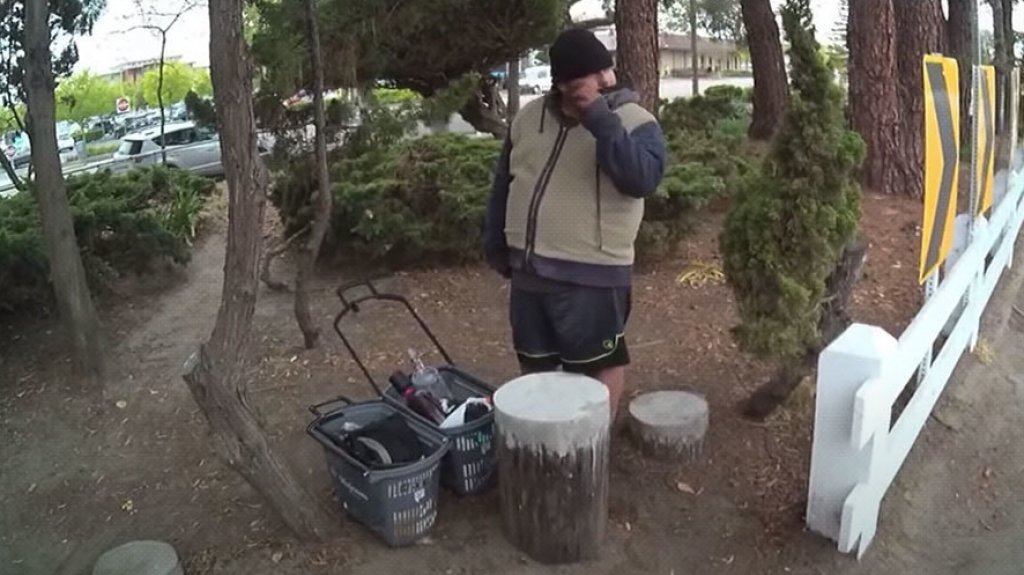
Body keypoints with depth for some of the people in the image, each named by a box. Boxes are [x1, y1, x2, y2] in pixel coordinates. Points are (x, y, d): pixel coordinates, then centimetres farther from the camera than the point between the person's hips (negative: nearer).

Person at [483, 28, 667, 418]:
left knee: (599, 365, 9)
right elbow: (504, 185, 14)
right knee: (535, 365, 19)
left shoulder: (635, 122, -9)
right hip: (528, 271, 5)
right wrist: (495, 245, 15)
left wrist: (600, 119, -27)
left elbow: (642, 179, -27)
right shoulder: (528, 117, 5)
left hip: (591, 276, -5)